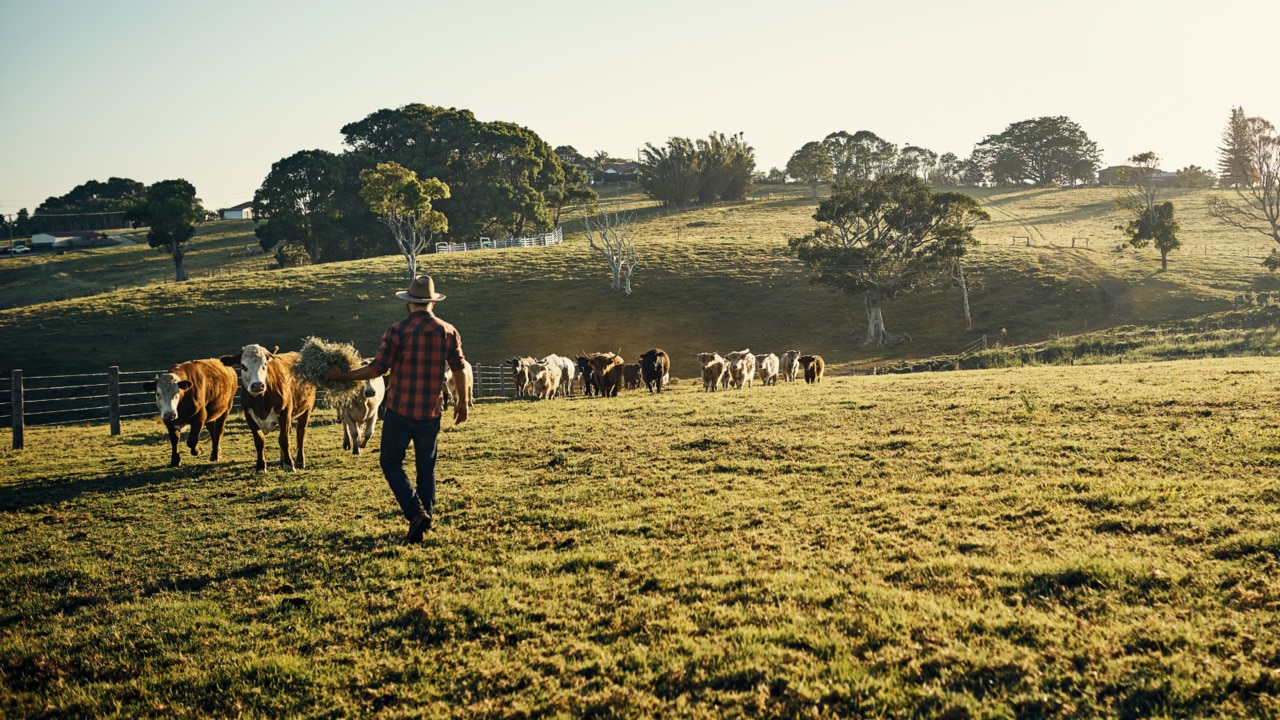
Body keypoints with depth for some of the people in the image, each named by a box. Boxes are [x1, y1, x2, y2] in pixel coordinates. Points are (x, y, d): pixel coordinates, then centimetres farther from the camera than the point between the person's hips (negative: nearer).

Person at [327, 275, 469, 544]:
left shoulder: (397, 331, -10)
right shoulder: (448, 332, 0)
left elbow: (376, 369, -13)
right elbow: (460, 370, 6)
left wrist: (342, 375, -1)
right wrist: (462, 403, 20)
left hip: (399, 411, -3)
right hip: (430, 414, 3)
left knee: (391, 462, 9)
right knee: (426, 467, 16)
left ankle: (416, 513, -7)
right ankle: (426, 519, 16)